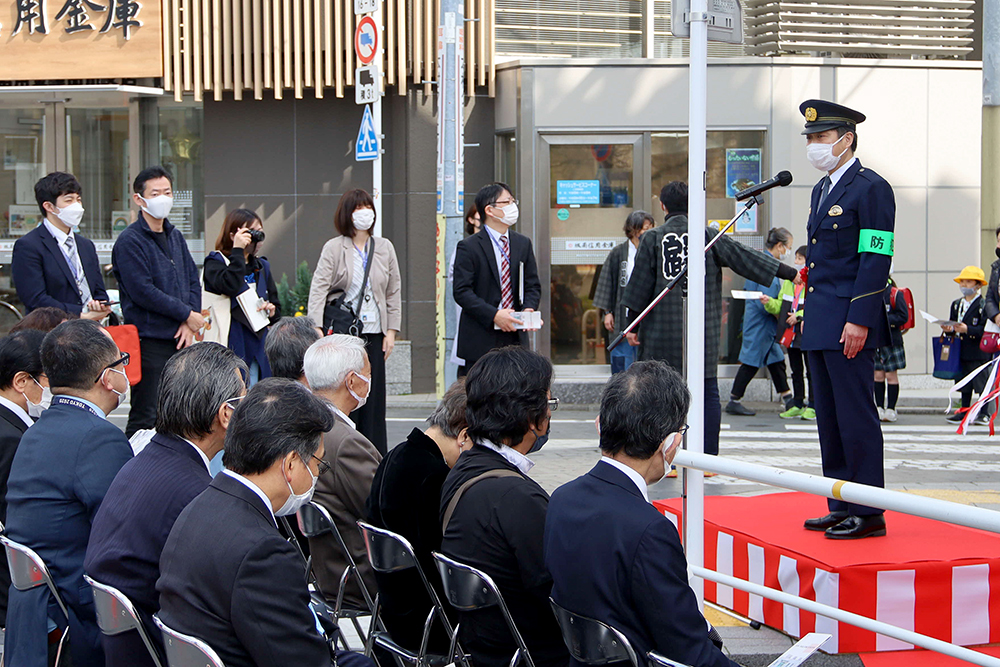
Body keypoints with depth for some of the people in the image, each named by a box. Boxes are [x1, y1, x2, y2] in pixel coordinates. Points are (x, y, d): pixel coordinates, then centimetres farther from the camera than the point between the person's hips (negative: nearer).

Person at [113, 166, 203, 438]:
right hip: (150, 341, -7)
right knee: (145, 418, -7)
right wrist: (187, 314, -10)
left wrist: (189, 324, -1)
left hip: (180, 340, 7)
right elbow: (143, 292, -16)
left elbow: (193, 280, 16)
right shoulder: (129, 241, -9)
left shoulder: (175, 236, 16)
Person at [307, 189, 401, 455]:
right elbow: (318, 290, -4)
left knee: (373, 395, 2)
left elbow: (393, 292, 14)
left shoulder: (385, 248, 11)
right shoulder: (334, 248, 0)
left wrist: (391, 331, 7)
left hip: (373, 333, 3)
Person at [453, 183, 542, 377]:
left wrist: (529, 308, -7)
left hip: (516, 338, 5)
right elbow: (462, 292, -10)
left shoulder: (523, 243, 14)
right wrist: (493, 315, -20)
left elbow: (533, 286, 15)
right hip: (479, 341, -5)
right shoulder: (468, 247, -4)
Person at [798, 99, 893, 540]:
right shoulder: (822, 189, 18)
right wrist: (809, 315, 18)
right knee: (829, 419, 11)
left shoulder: (871, 188, -10)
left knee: (856, 419, -6)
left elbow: (876, 259, -15)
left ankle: (868, 513, -1)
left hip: (850, 325, -9)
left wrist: (858, 321, -20)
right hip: (820, 324, 9)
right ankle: (841, 507, 18)